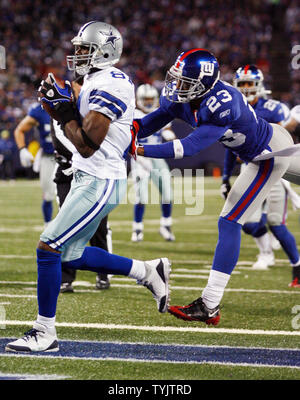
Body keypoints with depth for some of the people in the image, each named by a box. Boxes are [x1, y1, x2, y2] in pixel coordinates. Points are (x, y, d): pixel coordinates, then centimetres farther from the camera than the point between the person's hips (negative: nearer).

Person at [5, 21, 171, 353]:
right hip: (88, 179, 10)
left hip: (100, 183, -10)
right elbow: (82, 135, 17)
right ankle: (148, 272, 24)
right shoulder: (98, 82, 14)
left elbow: (87, 145, -23)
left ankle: (44, 333, -3)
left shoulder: (108, 85, -19)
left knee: (48, 248, -10)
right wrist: (56, 101, 4)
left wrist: (64, 111, -11)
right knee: (71, 256, 15)